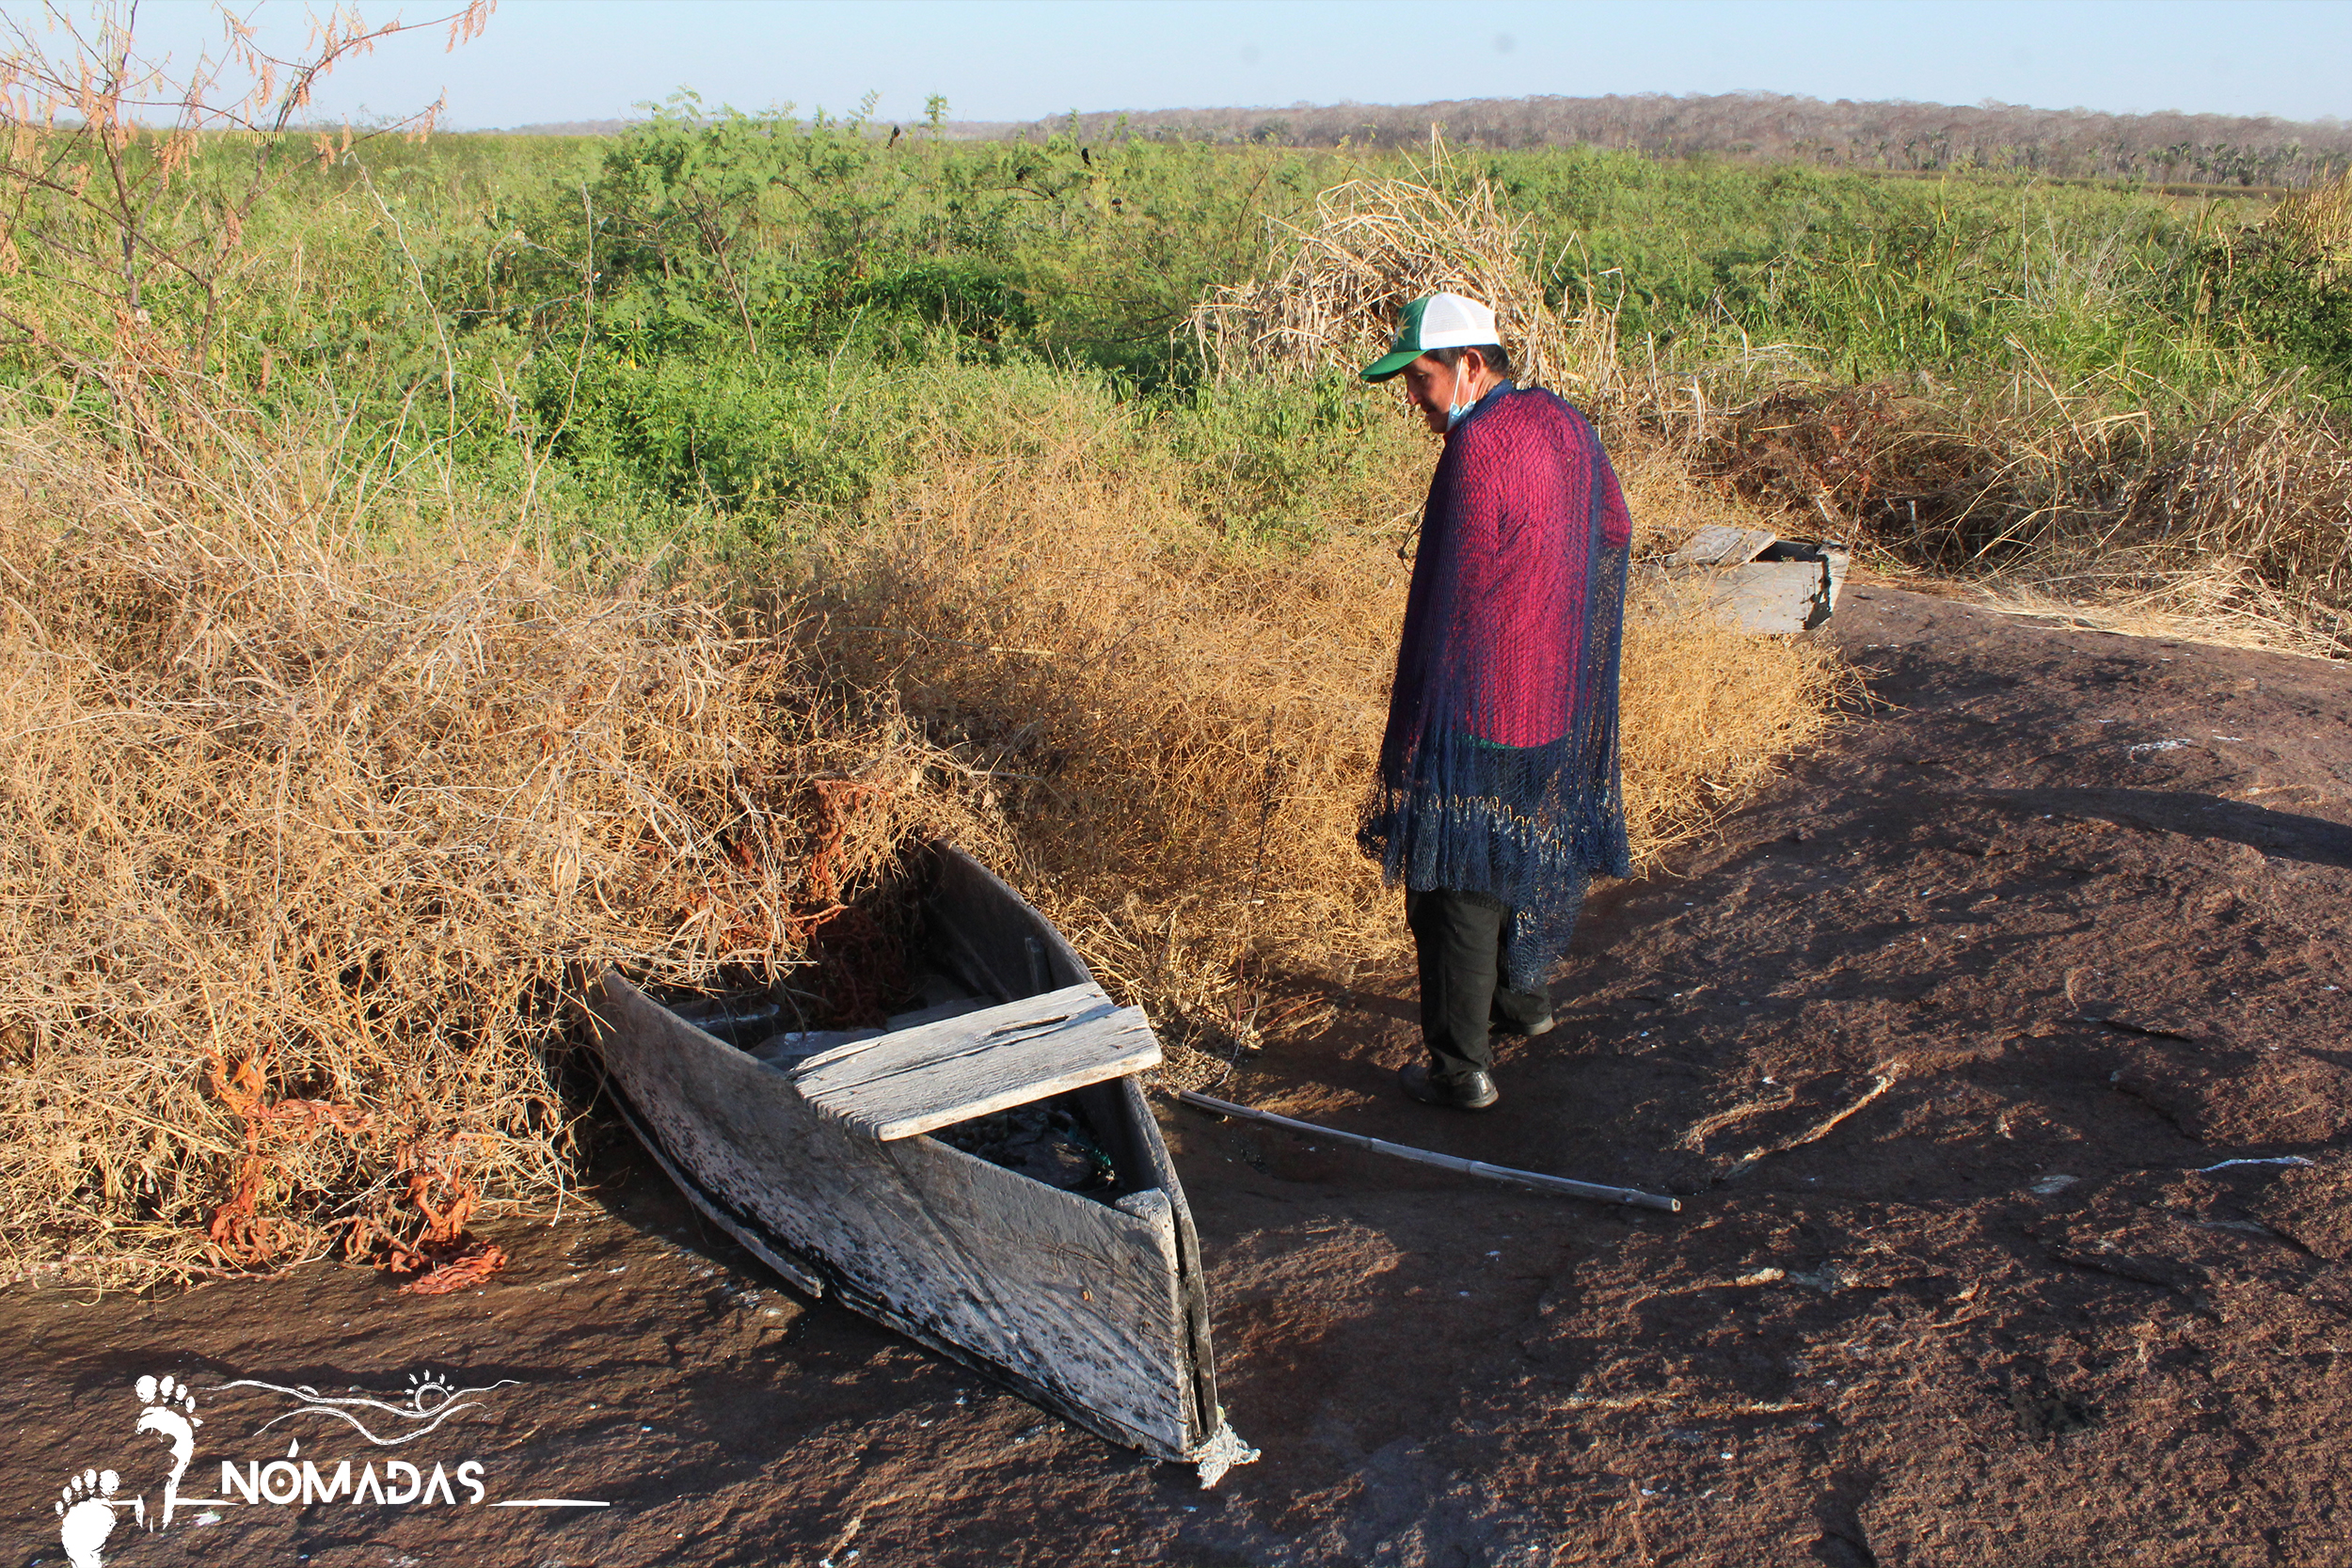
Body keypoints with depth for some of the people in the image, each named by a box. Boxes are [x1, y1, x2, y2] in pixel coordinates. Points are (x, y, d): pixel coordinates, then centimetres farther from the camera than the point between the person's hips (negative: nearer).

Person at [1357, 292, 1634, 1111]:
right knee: (1524, 848, 25)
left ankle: (1462, 1066, 8)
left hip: (1481, 714, -9)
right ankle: (1520, 992, 43)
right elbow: (1614, 531, 19)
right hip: (1560, 701, 9)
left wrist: (1408, 747, -17)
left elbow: (1452, 604, -22)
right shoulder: (1565, 424, 5)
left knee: (1458, 880, 1)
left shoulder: (1478, 447, -21)